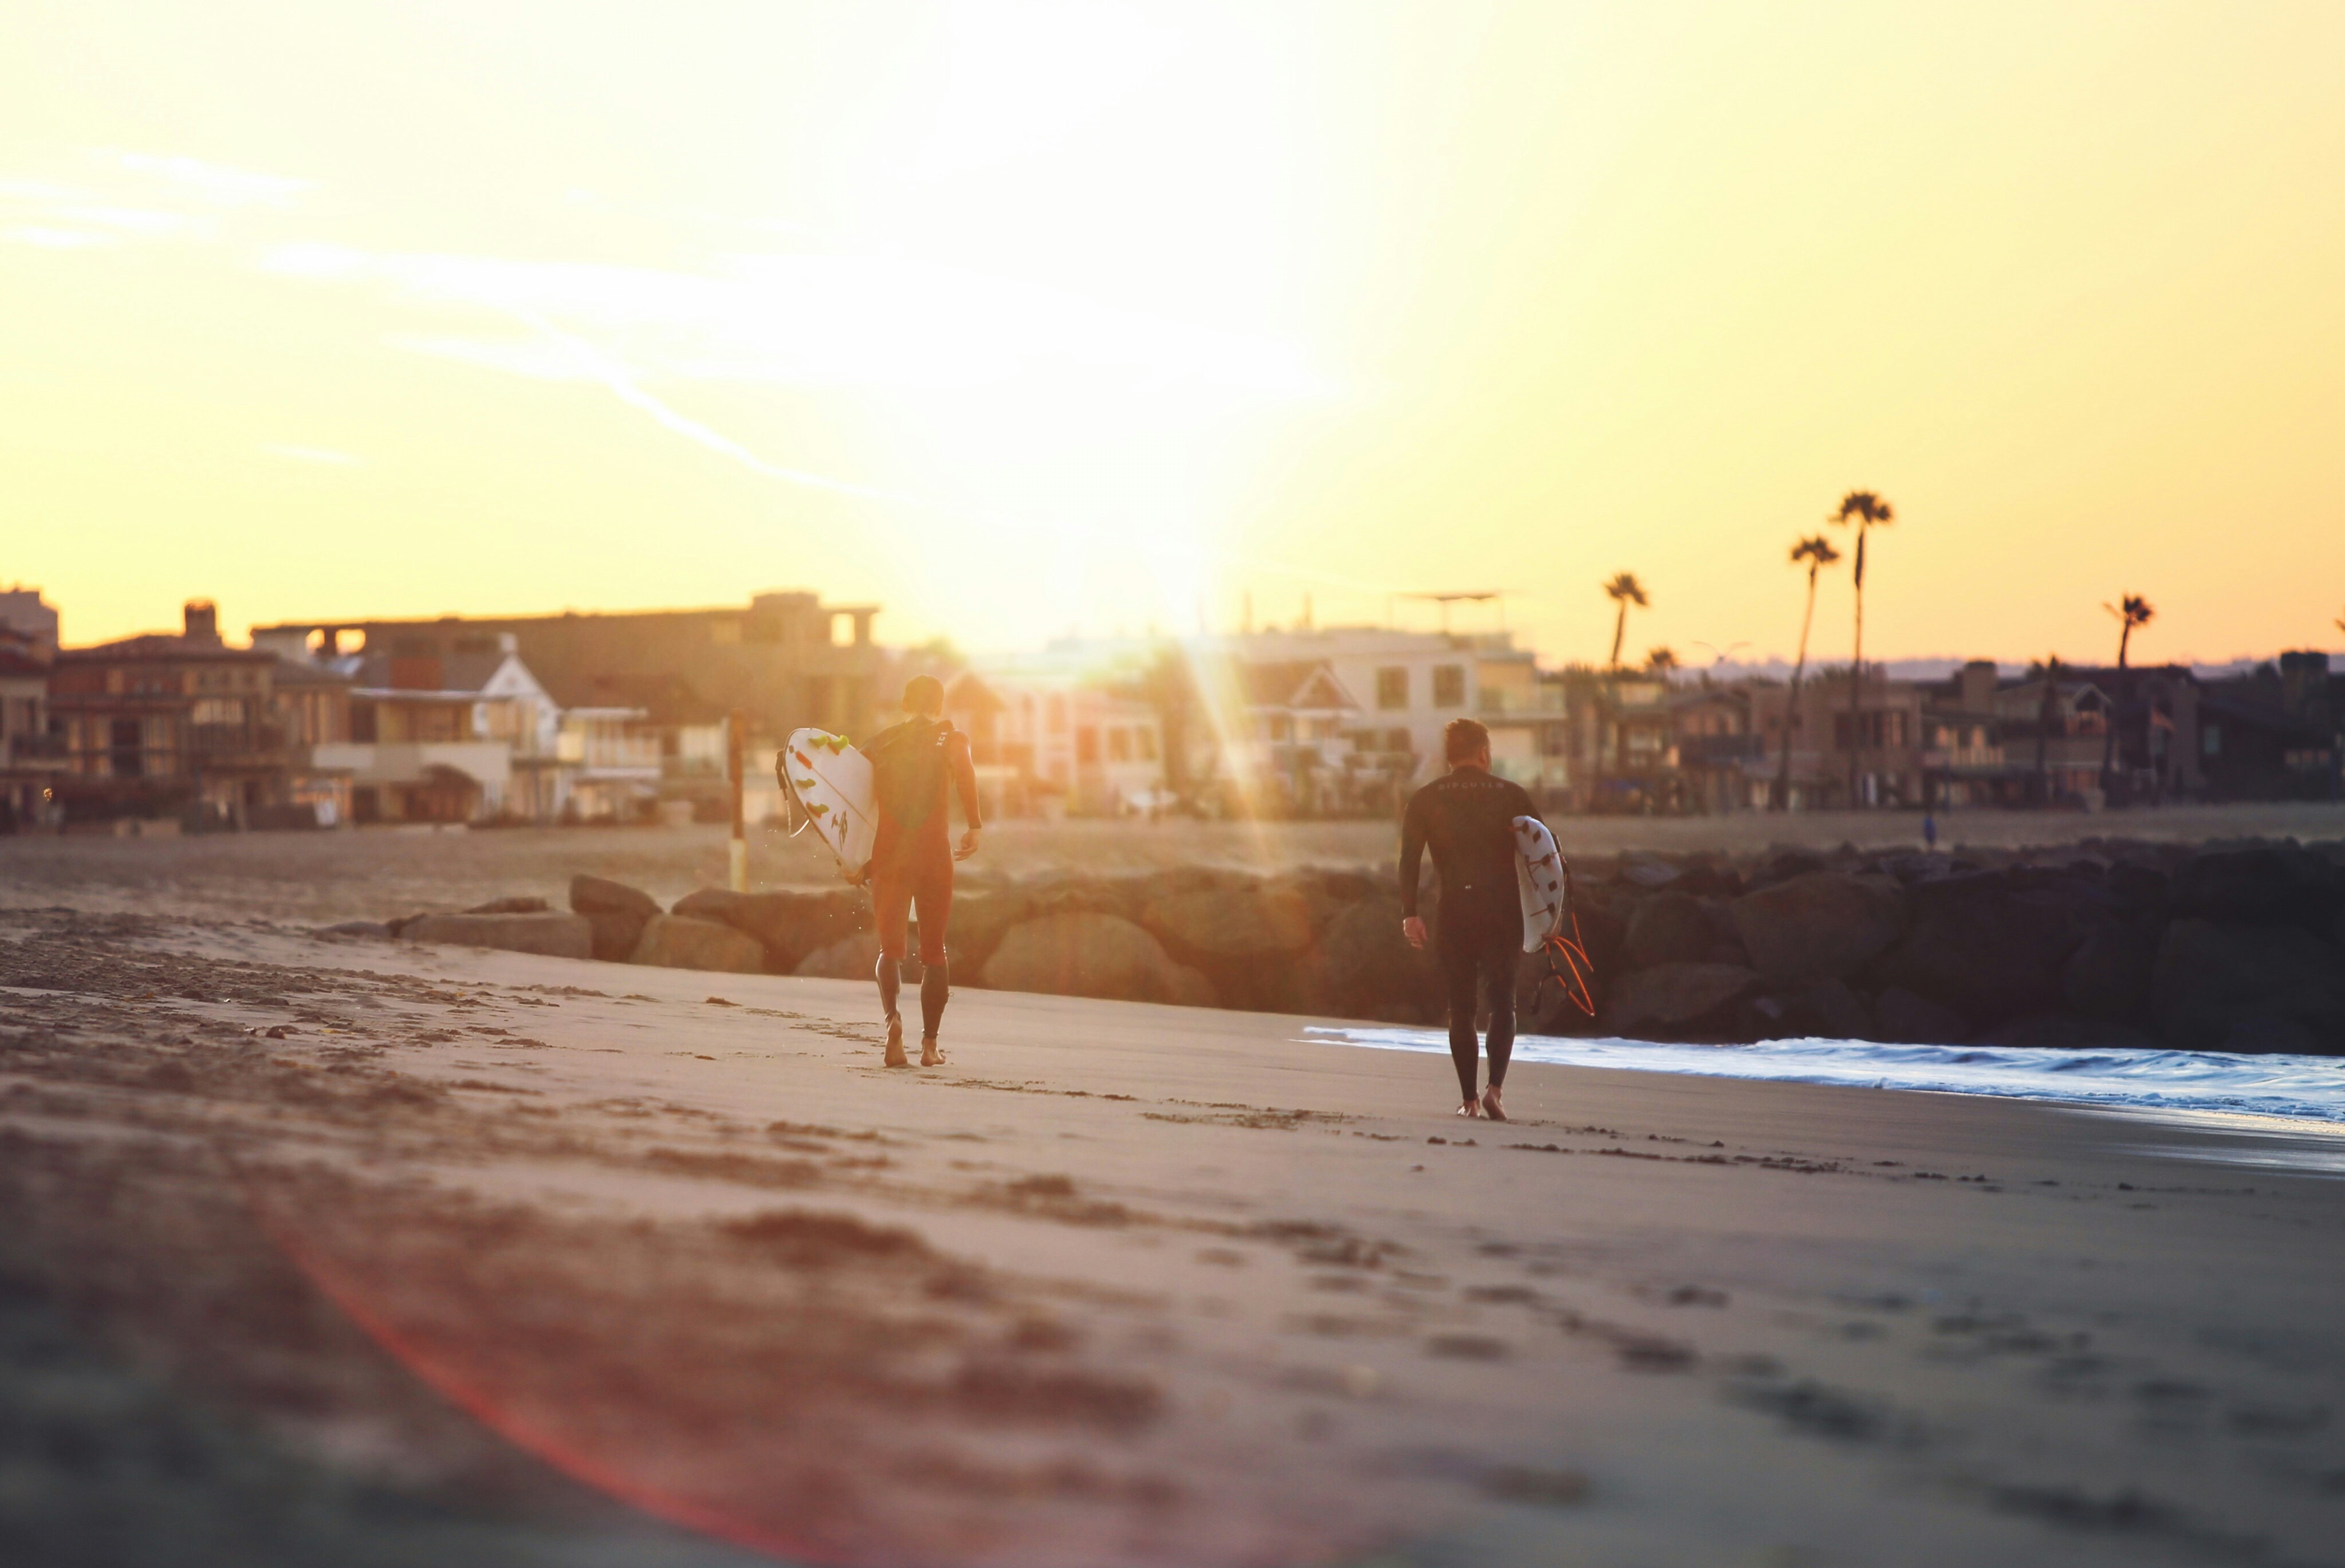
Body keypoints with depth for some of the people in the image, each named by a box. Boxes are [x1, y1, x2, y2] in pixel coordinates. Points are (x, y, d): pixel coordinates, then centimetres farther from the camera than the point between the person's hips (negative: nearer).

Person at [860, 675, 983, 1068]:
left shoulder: (881, 744, 11)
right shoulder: (951, 740, 5)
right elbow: (964, 772, -18)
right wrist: (974, 826, -19)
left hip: (889, 855, 1)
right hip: (934, 854, -1)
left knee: (890, 947, 5)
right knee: (934, 950, 12)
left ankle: (892, 1016, -25)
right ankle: (930, 1044, 7)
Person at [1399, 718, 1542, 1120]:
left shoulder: (1425, 800, 7)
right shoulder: (1513, 795, 5)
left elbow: (1409, 859, -4)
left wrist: (1409, 914, -6)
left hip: (1454, 915, 1)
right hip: (1503, 913, -1)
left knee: (1461, 1008, 10)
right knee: (1503, 1002, 5)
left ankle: (1469, 1098, 8)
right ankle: (1495, 1088, -14)